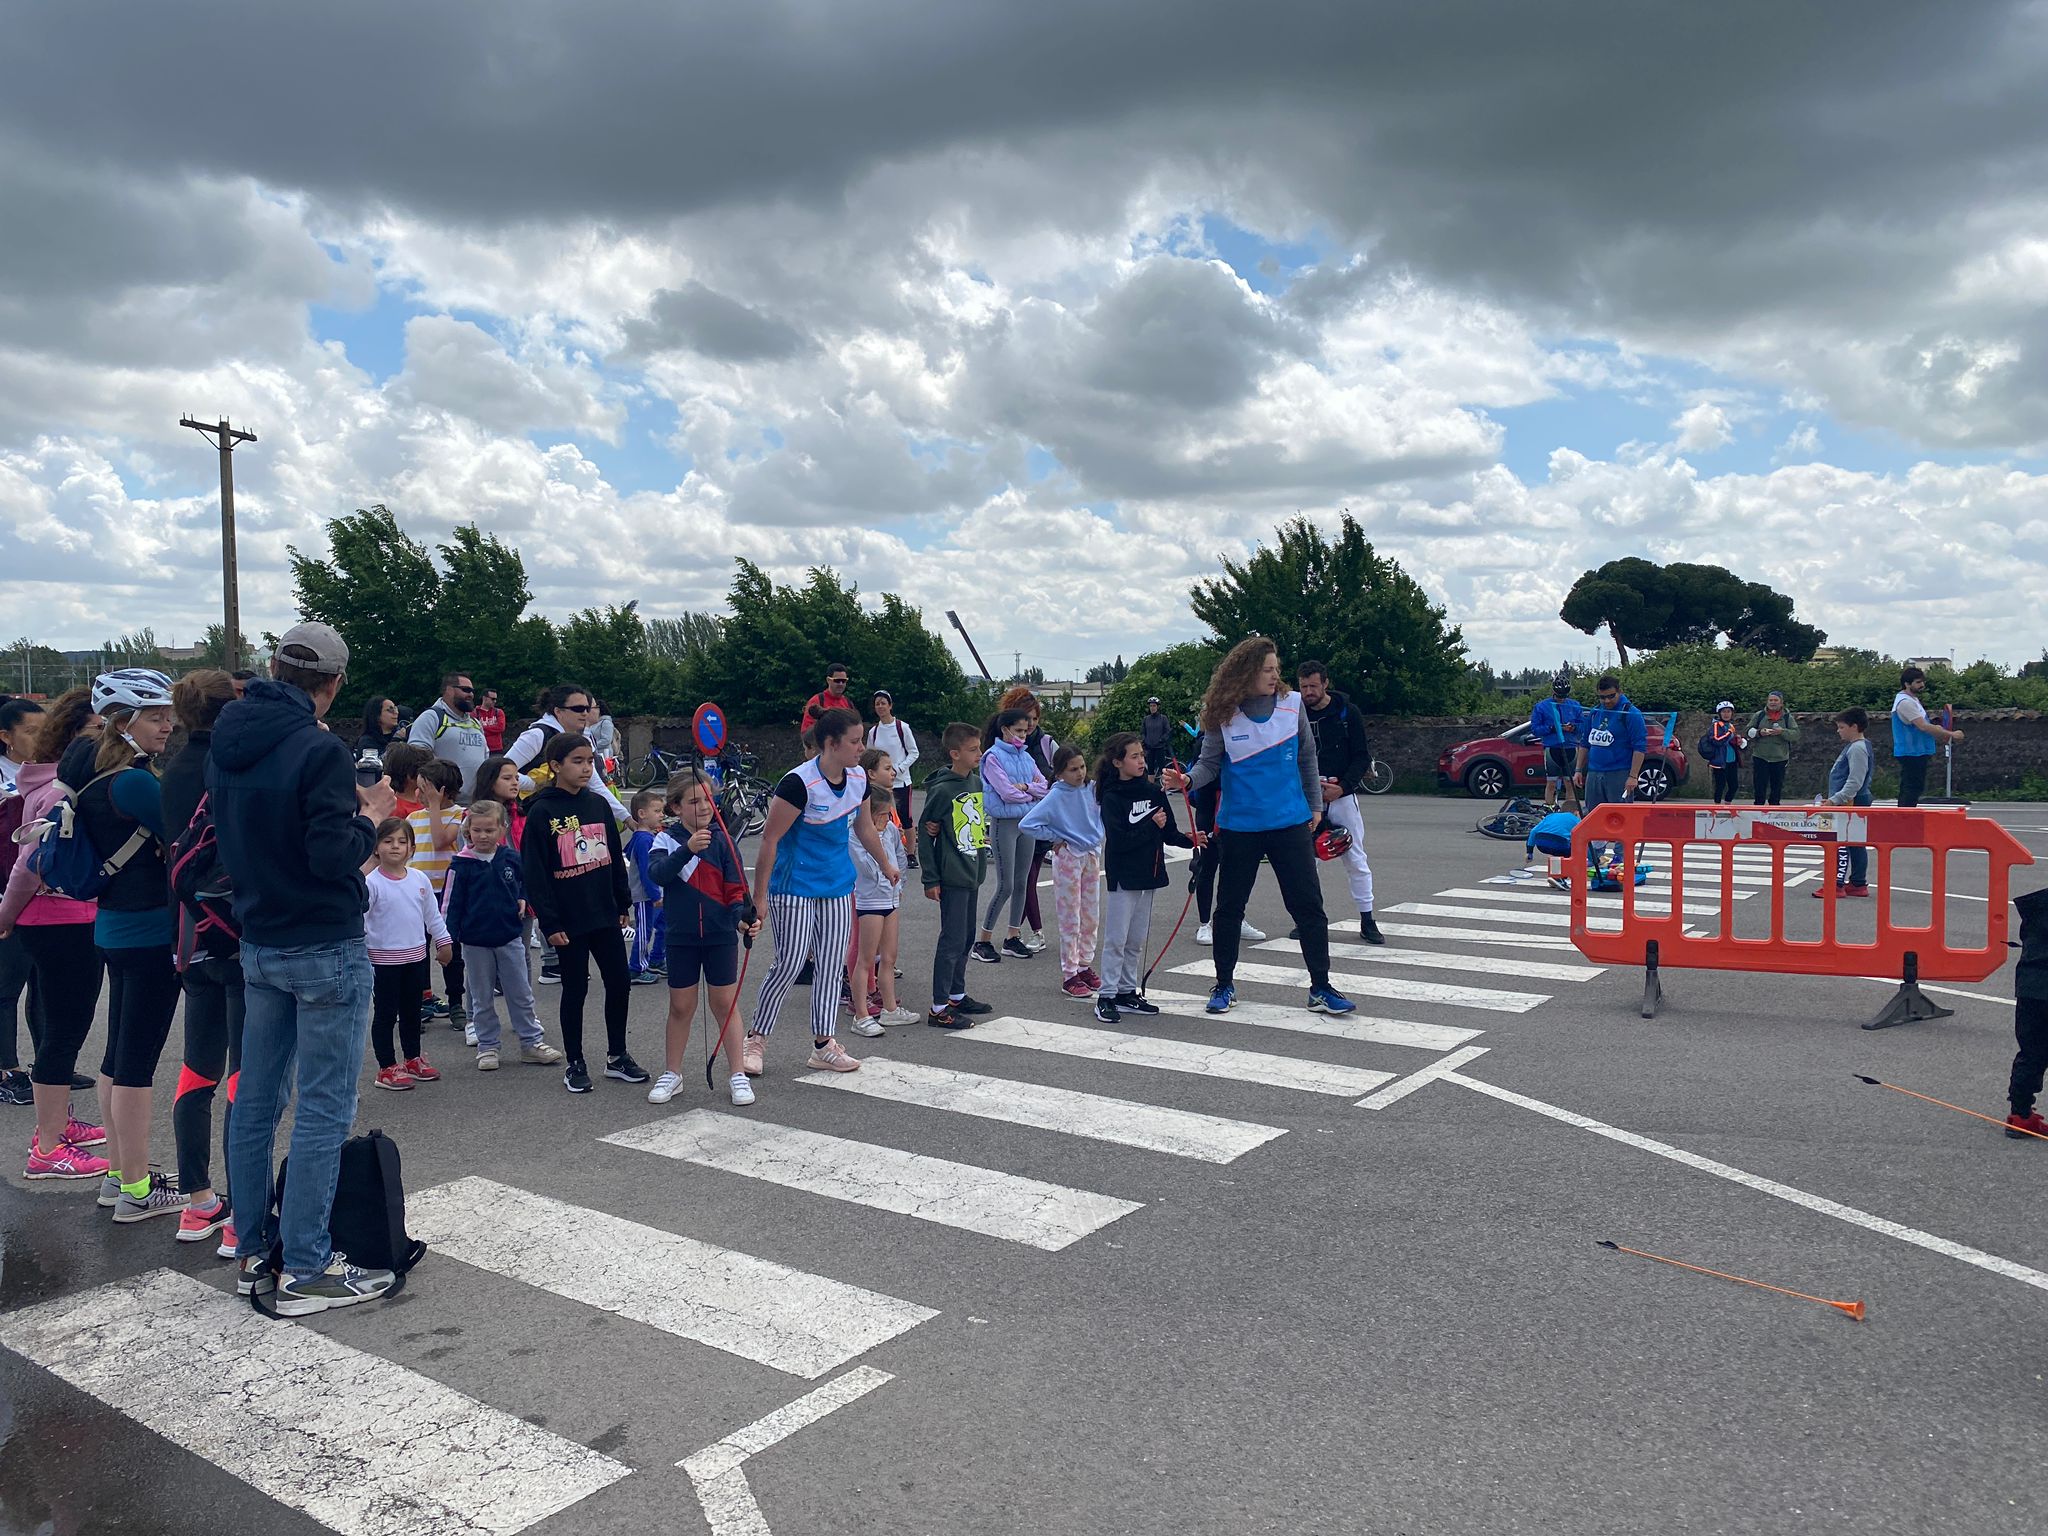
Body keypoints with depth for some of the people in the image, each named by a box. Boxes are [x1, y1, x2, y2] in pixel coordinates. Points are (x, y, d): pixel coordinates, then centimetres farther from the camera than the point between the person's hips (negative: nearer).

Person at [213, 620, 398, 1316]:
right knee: (323, 1110, -1)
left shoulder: (228, 743, 6)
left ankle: (253, 1254, 25)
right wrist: (372, 816, -5)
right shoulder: (320, 750, -19)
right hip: (326, 951, -8)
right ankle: (306, 1270, 5)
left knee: (256, 1101, 14)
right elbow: (334, 857, -22)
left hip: (257, 946, 8)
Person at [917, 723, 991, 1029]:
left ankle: (957, 995, 28)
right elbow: (924, 833, -12)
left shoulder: (976, 781, 6)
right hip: (952, 877, -8)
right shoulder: (942, 789, -15)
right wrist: (931, 880, -13)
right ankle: (939, 1009, 1)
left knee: (966, 937, 16)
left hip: (972, 874, 8)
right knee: (952, 940, -5)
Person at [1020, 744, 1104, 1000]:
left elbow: (1100, 815, 19)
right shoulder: (1056, 796, -15)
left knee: (1091, 918, 13)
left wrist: (1097, 838, 5)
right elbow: (1028, 823, -21)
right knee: (1071, 921, 1)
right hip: (1068, 857, -6)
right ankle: (1069, 976, 9)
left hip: (1092, 856, 6)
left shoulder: (1091, 789, 0)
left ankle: (1085, 966, 27)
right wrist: (1055, 839, -14)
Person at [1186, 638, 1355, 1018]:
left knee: (1308, 904, 2)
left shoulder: (1292, 704, -1)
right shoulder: (1223, 716, -7)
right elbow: (1209, 763, -5)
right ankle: (1224, 985, 25)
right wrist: (1189, 779, -25)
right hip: (1239, 826, -1)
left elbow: (1307, 758, 8)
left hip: (1291, 822, 1)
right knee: (1229, 907, 8)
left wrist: (1315, 805, 12)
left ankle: (1320, 988, 14)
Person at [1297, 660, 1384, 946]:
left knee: (1356, 860, 0)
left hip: (1342, 795, -1)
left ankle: (1367, 922, 8)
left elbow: (1362, 757, 0)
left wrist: (1342, 787, -13)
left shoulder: (1348, 712, -1)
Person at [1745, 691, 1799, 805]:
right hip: (1760, 758, -1)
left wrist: (1782, 731, -20)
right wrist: (1759, 733, -14)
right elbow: (1748, 732, 5)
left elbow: (1796, 734, -4)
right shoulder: (1759, 715, 4)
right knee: (1760, 787, -1)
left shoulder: (1787, 717, 4)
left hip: (1780, 758, 1)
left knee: (1777, 787, 10)